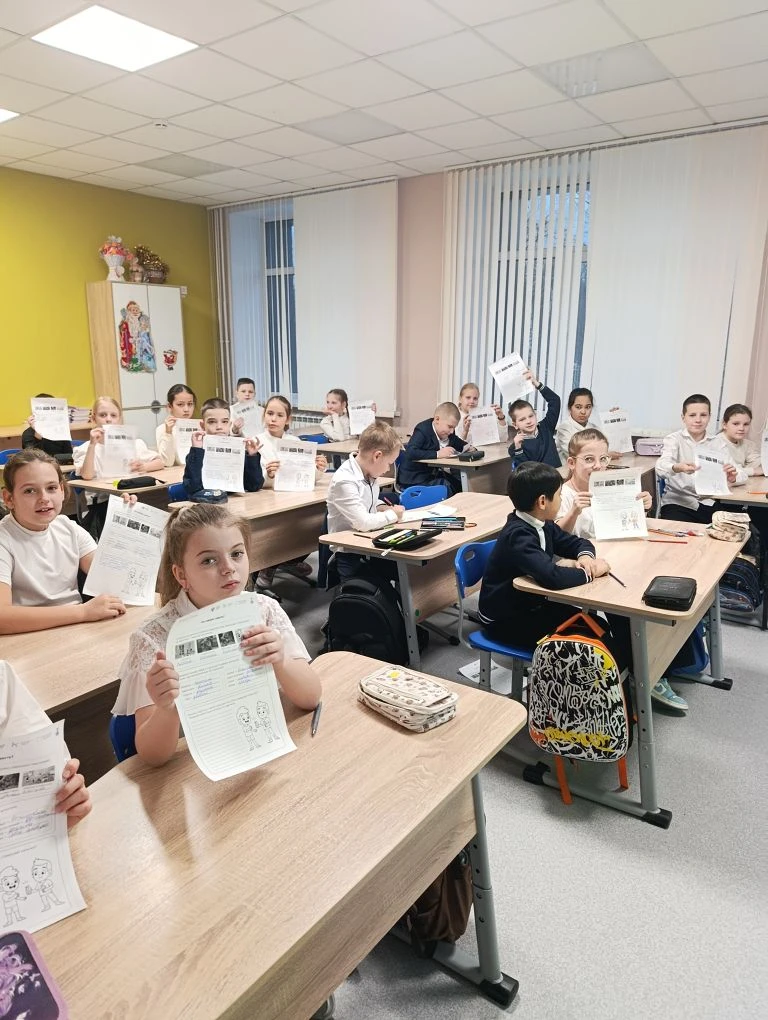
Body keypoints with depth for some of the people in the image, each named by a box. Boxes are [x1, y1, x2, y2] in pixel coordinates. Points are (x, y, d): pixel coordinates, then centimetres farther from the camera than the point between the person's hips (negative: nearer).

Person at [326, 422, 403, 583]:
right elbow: (363, 522, -27)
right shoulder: (344, 481, -22)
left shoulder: (369, 475, 4)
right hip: (349, 553, -7)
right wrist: (392, 514, -11)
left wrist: (382, 508, 3)